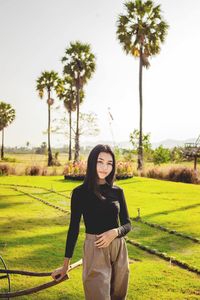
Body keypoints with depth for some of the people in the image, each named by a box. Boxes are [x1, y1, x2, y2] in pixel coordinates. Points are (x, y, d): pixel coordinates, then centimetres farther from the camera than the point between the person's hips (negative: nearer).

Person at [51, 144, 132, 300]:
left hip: (119, 249, 4)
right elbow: (74, 228, -1)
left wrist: (115, 232, -16)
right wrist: (66, 265, 1)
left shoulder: (117, 191, 4)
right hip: (95, 250, -4)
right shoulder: (80, 192, -5)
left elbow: (127, 224, 7)